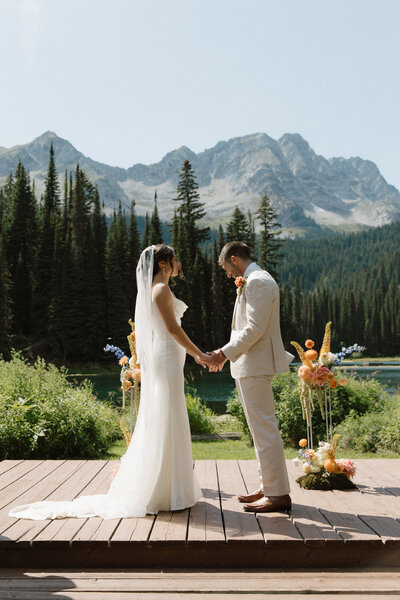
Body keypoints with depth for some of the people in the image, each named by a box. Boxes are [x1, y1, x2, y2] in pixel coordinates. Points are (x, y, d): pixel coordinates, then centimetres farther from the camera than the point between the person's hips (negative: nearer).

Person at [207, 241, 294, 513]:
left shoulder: (258, 281, -14)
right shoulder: (256, 280, 18)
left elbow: (254, 328, -21)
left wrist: (225, 353, -14)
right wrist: (228, 353, 17)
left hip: (255, 366, -11)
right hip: (252, 366, 11)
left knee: (264, 429, -6)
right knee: (262, 429, 15)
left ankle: (278, 494, 2)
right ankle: (268, 487, 24)